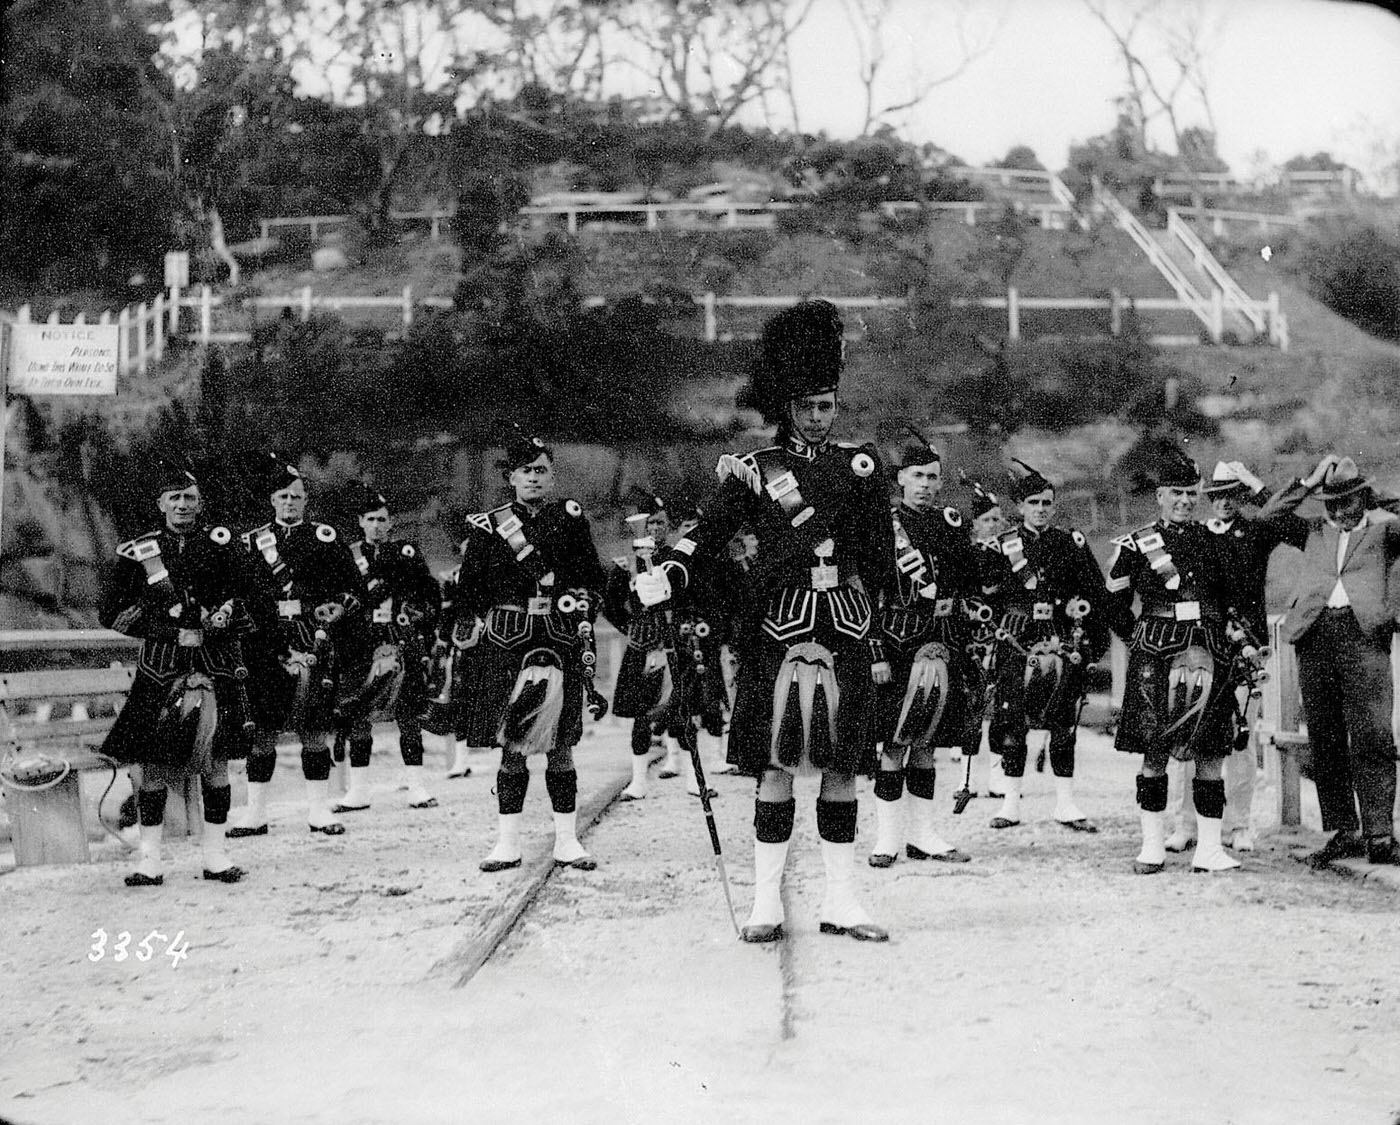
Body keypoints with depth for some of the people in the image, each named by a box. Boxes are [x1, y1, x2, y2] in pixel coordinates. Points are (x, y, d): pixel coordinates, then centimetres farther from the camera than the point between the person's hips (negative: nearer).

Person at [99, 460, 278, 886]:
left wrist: (226, 617, -10)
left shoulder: (219, 544, 5)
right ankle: (150, 858, 3)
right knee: (153, 760, -4)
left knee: (215, 757, -3)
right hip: (160, 668, 0)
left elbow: (258, 601, 7)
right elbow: (111, 613, 3)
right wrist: (172, 632, -4)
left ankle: (214, 853, 6)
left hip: (216, 664, 0)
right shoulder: (139, 552, 5)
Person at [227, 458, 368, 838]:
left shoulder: (324, 538, 8)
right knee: (262, 729, 0)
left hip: (315, 644, -1)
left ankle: (319, 810, 7)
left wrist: (340, 607, -9)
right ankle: (255, 812, 8)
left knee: (314, 728, -2)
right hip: (268, 646, 1)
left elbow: (357, 588, 6)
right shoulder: (252, 542, 13)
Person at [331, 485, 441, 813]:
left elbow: (433, 594, 10)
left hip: (406, 645, -1)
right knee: (355, 716, -1)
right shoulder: (349, 555, 10)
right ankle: (358, 791, 7)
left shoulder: (407, 551, 8)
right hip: (363, 646, 1)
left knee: (409, 716, -1)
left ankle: (416, 788, 4)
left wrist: (422, 622, 2)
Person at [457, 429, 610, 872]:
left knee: (560, 744, 1)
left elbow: (594, 577, 13)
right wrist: (466, 628, 2)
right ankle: (507, 842, 6)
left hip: (560, 638, 1)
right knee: (511, 744, 0)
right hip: (506, 640, 0)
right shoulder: (488, 525, 7)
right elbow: (469, 591, 10)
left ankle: (567, 840, 7)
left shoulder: (570, 518, 9)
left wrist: (583, 605, -2)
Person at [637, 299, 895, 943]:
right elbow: (709, 534, -7)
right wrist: (666, 578, -23)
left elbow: (881, 554, 5)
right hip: (779, 630, -2)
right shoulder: (753, 470, 4)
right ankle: (767, 906, 3)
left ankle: (841, 902, 11)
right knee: (776, 766, -3)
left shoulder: (860, 464, 10)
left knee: (842, 768, 4)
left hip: (846, 631, 2)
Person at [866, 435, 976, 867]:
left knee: (926, 742, 9)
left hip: (945, 643, 5)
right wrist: (875, 653, -13)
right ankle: (887, 837, 0)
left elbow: (972, 588, 17)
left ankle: (922, 834, 14)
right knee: (895, 742, -6)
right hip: (899, 641, -5)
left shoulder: (952, 523, 12)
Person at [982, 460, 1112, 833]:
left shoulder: (1072, 543, 8)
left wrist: (1097, 640, 6)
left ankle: (1066, 803, 10)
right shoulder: (1003, 546, 5)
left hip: (1065, 642, 1)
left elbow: (1097, 593, 11)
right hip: (1018, 643, -1)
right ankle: (1011, 801, 6)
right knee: (1012, 723, -3)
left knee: (1064, 725, 3)